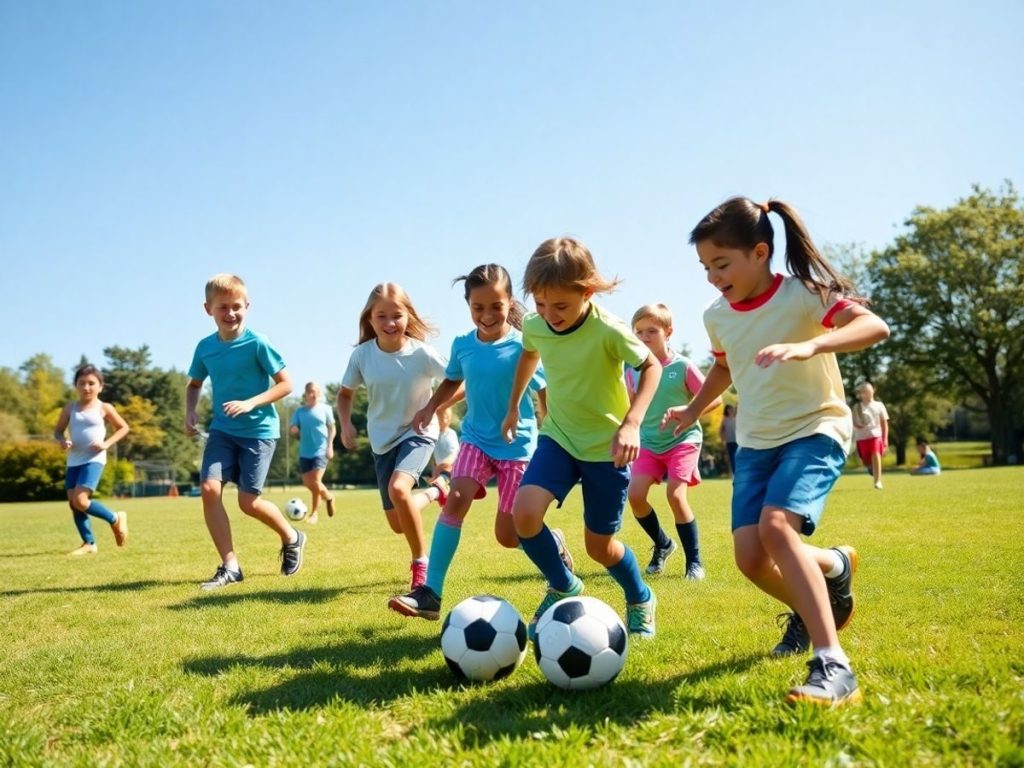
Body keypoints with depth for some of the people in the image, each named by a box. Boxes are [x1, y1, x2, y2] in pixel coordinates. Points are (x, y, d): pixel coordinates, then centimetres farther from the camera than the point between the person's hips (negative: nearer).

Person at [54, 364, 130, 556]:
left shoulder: (104, 408, -1)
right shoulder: (69, 409, 7)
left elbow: (123, 427, 8)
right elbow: (58, 430, 15)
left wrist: (107, 443, -7)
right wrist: (62, 441, -9)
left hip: (94, 459, -5)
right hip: (73, 460, 5)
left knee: (80, 500, -18)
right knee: (72, 502, 2)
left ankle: (116, 519, 5)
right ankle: (89, 543, 13)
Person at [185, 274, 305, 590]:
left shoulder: (257, 343, -13)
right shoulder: (205, 347, 2)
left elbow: (285, 384, -10)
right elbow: (194, 384, 19)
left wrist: (250, 403, -22)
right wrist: (190, 411, 1)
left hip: (258, 430, -5)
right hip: (222, 429, 5)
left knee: (249, 501, -6)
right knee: (209, 487, -13)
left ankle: (292, 538, 25)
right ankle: (229, 566, -3)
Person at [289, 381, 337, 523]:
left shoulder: (325, 409, 0)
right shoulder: (299, 411, 3)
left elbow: (332, 428, 5)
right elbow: (294, 431, 4)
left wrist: (330, 446, -4)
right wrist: (294, 431, -19)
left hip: (321, 451, -3)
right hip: (305, 452, 3)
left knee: (315, 482, -14)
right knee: (308, 483, 4)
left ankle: (314, 513, 7)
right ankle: (328, 497, 30)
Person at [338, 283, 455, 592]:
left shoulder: (422, 352, -18)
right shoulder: (362, 355, -11)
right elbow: (345, 393, 6)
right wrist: (345, 424, -10)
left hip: (418, 432, -4)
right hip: (382, 439, 4)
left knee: (398, 488, -33)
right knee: (397, 524, 7)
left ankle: (421, 561, -11)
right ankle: (435, 491, 40)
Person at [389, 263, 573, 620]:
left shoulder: (522, 346, -15)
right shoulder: (462, 345, -1)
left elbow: (545, 395, -7)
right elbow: (453, 380, 19)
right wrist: (430, 407, 2)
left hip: (518, 443, -3)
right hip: (476, 438, 3)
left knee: (508, 535, 0)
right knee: (456, 500, -22)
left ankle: (553, 544, 35)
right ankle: (430, 594, -20)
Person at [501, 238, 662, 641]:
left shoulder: (608, 330, -25)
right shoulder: (533, 326, -10)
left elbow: (651, 366, -11)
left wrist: (631, 423, -25)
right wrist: (513, 406, 22)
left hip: (606, 445, -4)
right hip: (558, 436, 4)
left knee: (599, 545, 4)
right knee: (524, 514, -20)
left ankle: (641, 600, 36)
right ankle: (562, 587, 8)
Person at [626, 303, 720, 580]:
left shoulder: (683, 366, -12)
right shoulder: (633, 370, 0)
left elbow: (715, 398, -8)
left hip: (683, 440, -4)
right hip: (648, 442, 4)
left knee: (675, 495, -17)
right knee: (635, 495, -10)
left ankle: (694, 560, 1)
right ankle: (662, 544, 18)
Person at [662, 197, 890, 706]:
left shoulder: (804, 294, -16)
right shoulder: (717, 316, 2)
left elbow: (875, 326, -32)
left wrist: (810, 346, -46)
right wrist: (694, 410, 18)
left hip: (815, 430, -6)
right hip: (755, 441, 6)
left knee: (776, 526, -30)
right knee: (750, 556, -7)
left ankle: (833, 666, -26)